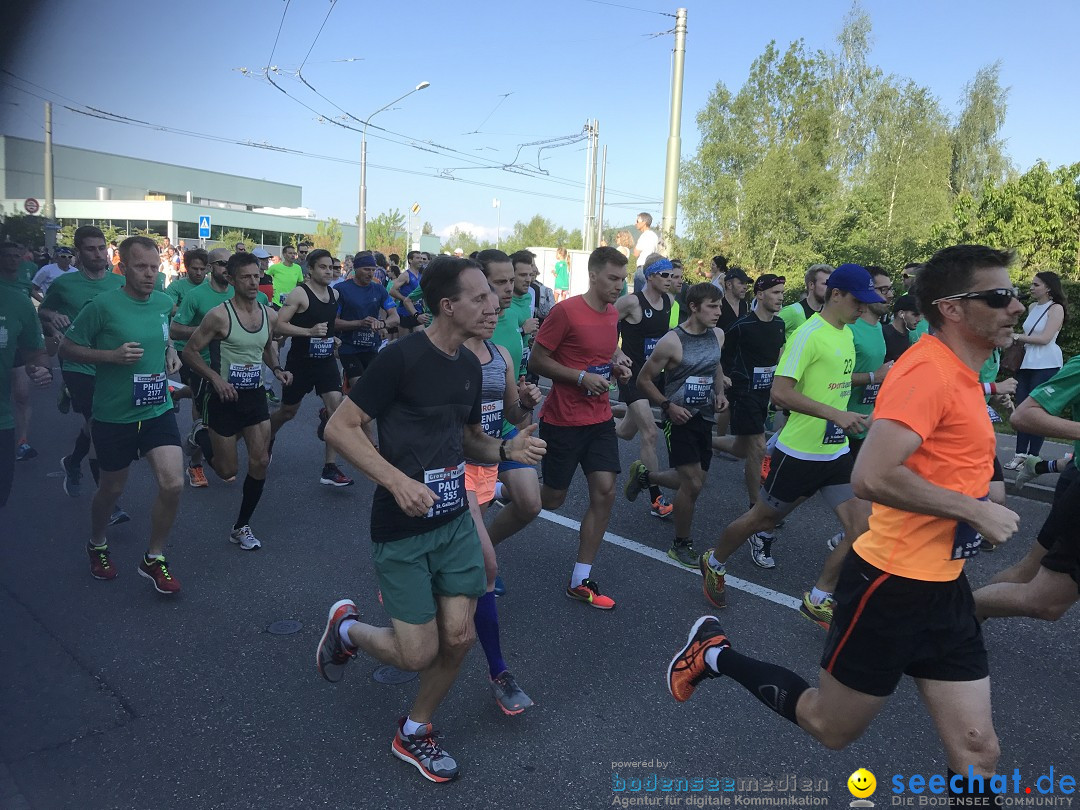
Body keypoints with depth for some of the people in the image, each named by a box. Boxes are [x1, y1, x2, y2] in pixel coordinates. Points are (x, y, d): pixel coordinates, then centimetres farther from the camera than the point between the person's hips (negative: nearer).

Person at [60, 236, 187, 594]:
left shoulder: (164, 302, 1)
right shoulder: (103, 305, -14)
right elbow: (67, 348, -6)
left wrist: (170, 351, 4)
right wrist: (112, 355, -21)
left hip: (158, 409, 3)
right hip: (113, 415, -3)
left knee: (172, 484, -11)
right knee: (111, 490, 15)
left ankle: (154, 559, 11)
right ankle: (97, 545, 46)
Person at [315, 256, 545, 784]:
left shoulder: (470, 365, 5)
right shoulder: (402, 357, -18)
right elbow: (339, 429, -16)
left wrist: (506, 450, -3)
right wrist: (397, 481, -27)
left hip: (455, 521, 7)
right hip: (402, 529, -6)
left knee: (458, 639, 6)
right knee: (419, 654, 0)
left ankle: (414, 733, 31)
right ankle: (346, 628, 31)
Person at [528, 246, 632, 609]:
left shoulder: (613, 314, 8)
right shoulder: (566, 311, -15)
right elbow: (536, 361, -12)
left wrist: (617, 364, 3)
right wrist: (582, 377, -20)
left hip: (599, 419, 7)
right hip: (562, 421, -6)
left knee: (605, 492, -2)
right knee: (552, 499, 5)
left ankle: (580, 581, 10)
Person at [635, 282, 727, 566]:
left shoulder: (717, 336, 2)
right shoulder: (672, 341, -17)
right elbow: (644, 379, -10)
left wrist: (720, 393, 5)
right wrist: (668, 405, -19)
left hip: (705, 418, 7)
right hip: (680, 418, -7)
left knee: (694, 481, 15)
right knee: (693, 484, -10)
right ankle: (681, 545, 10)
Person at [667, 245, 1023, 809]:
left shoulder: (961, 374, 10)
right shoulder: (926, 371, -20)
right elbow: (872, 478, -30)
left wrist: (976, 497, 8)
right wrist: (975, 510, -20)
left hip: (944, 587, 8)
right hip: (892, 584, -8)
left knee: (977, 750, 10)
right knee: (831, 728, 11)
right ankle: (714, 653, 26)